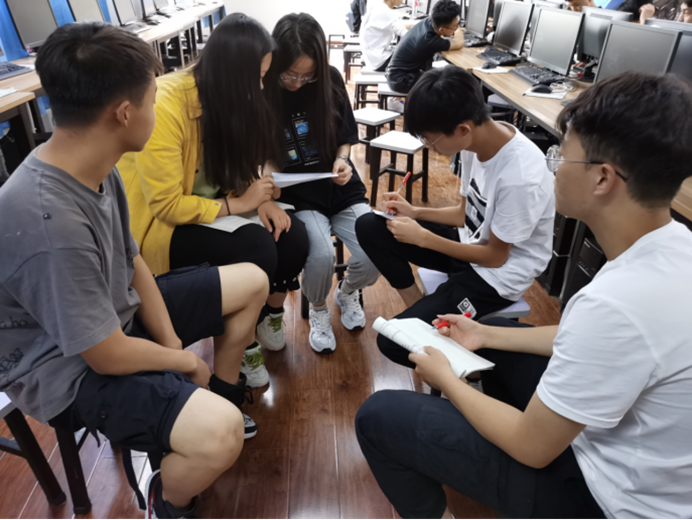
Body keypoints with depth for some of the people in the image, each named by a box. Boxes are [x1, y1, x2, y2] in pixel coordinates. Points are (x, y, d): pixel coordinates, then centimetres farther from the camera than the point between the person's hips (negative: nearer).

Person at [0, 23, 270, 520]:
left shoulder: (95, 166, -8)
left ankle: (222, 395, 26)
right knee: (220, 434, -30)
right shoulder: (49, 223, -34)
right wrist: (186, 360, -8)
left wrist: (171, 342, -4)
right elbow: (108, 356, -25)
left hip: (117, 314, 9)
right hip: (72, 370, -8)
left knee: (252, 281, 9)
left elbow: (132, 262, 3)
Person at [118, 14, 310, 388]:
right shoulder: (163, 107, -27)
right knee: (256, 249, -29)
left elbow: (240, 163, 6)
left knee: (293, 237, -15)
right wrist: (238, 204, -24)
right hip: (161, 222, -6)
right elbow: (167, 205, -25)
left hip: (215, 204, 7)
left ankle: (270, 315, 11)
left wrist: (262, 199, -14)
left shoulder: (227, 97, -5)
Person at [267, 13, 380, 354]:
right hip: (296, 195, -2)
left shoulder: (330, 80, -3)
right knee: (321, 255, -29)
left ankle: (348, 292, 21)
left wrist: (342, 160, -10)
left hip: (339, 187, 3)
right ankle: (318, 310, 8)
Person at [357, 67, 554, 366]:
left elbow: (496, 256, -18)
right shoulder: (479, 140, -9)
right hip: (470, 240, 8)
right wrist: (415, 212, -6)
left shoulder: (520, 178, -32)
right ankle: (421, 309, 1)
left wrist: (423, 238, -16)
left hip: (498, 275, -8)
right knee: (369, 227, -6)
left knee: (394, 342, -19)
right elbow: (467, 213, 6)